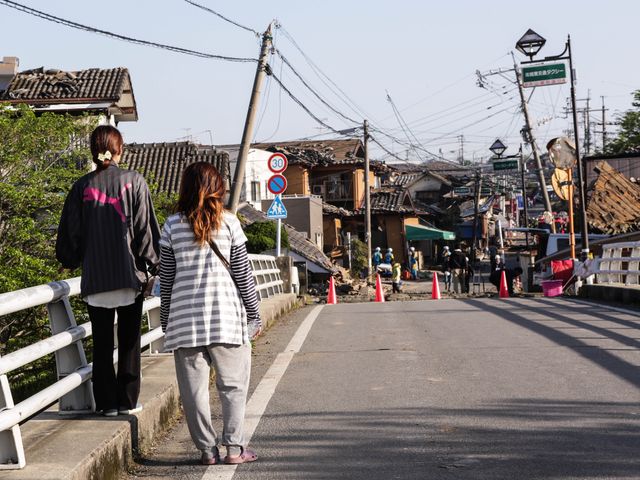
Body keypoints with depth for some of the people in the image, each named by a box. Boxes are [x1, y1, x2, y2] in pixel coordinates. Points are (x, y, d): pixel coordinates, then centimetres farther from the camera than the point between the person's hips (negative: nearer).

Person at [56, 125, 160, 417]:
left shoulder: (82, 187, 2)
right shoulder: (134, 181, -2)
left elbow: (71, 232, 7)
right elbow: (145, 228, -3)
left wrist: (71, 261, 23)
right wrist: (153, 263, 5)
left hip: (95, 278, 1)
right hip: (130, 275, -1)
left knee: (102, 343, 8)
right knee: (129, 341, 8)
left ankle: (107, 403, 10)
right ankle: (128, 401, 10)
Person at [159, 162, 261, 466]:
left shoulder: (173, 225, 3)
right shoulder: (229, 223, 0)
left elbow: (166, 278, 6)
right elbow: (243, 273, 2)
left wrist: (166, 320, 15)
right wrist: (254, 315, 10)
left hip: (185, 317, 1)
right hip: (226, 315, -1)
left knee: (194, 387, 7)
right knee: (233, 384, 7)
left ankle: (207, 449, 9)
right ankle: (234, 447, 5)